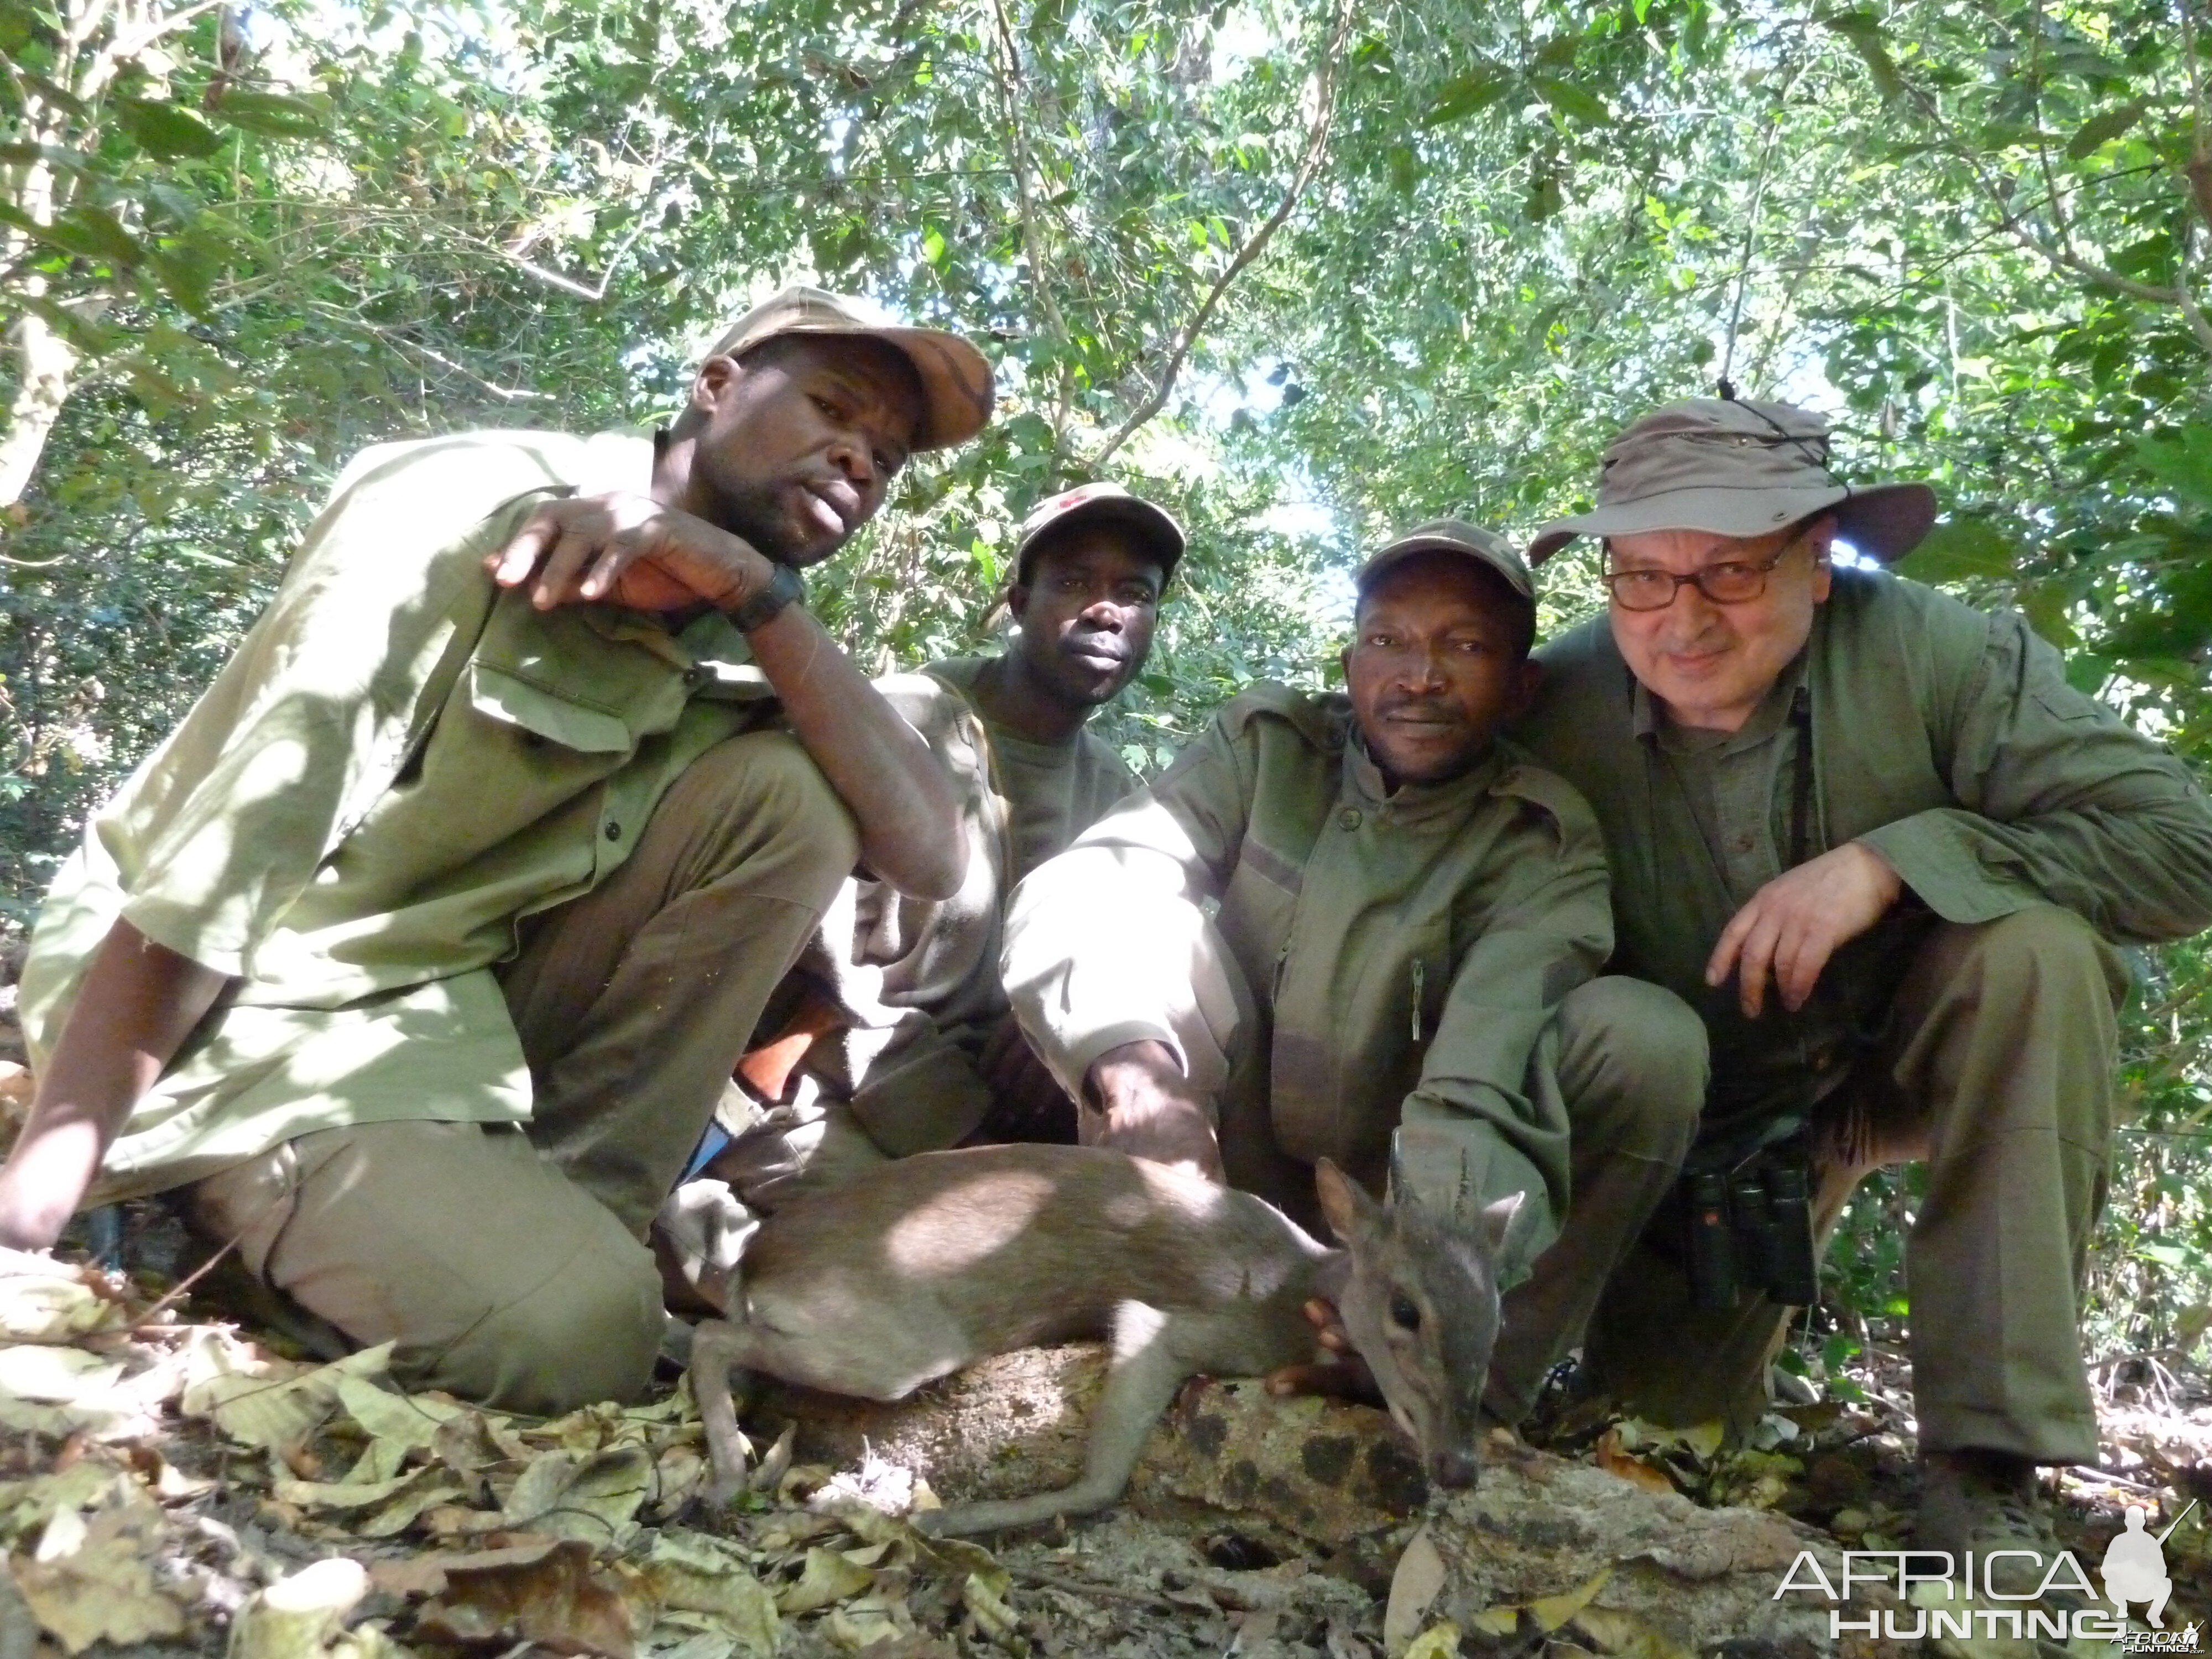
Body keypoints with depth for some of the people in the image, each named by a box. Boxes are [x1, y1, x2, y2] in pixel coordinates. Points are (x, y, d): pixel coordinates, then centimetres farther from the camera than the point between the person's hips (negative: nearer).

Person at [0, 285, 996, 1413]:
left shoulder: (737, 651, 2)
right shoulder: (475, 506, -17)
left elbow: (930, 857, -14)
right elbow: (217, 867, -22)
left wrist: (763, 598, -24)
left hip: (467, 1002, 6)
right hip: (256, 1009, -6)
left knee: (789, 795, -14)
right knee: (575, 1330, -27)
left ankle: (559, 1204, -7)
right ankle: (239, 1212, 1)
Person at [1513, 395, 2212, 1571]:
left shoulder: (1937, 656, -25)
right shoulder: (1554, 708, -23)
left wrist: (1891, 858, -37)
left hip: (1902, 1065, 0)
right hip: (1701, 1114, 1)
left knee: (2036, 942, -32)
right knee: (1666, 1425, -6)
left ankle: (1988, 1456, -22)